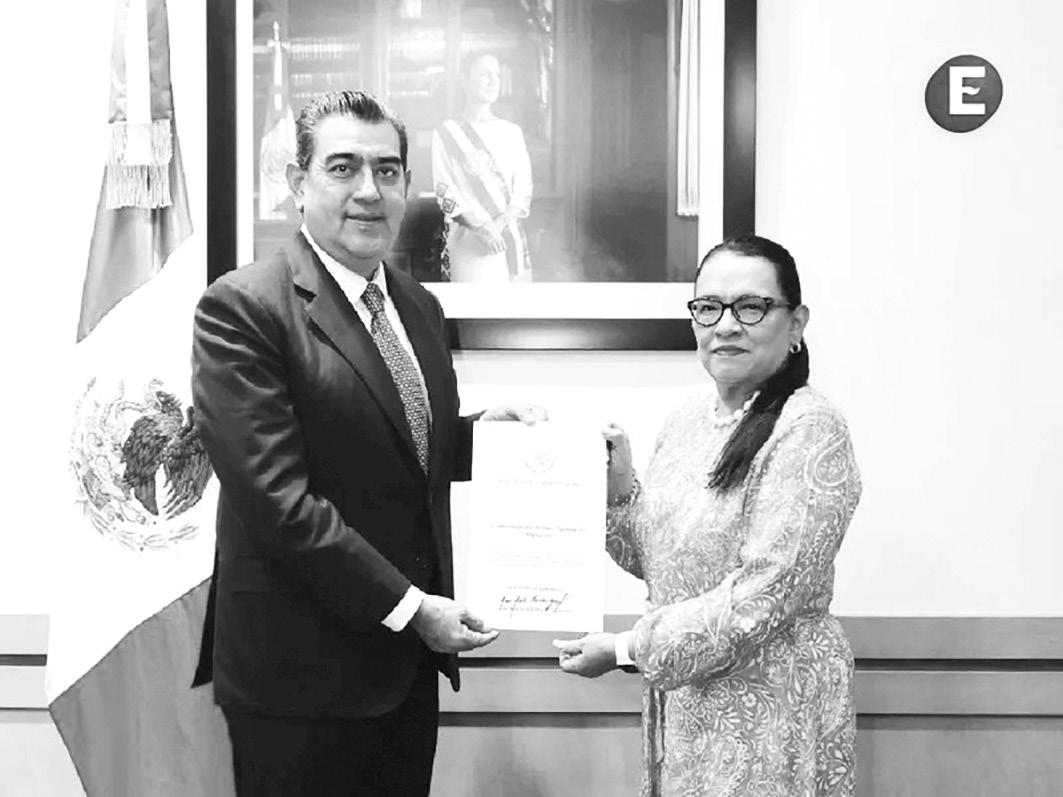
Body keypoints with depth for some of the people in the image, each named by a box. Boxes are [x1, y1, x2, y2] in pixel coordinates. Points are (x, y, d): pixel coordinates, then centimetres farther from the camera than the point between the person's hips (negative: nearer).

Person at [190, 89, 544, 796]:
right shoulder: (242, 308, -14)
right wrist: (407, 605, -17)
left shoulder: (420, 307, 11)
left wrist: (479, 432, 0)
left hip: (410, 659, 7)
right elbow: (275, 498, -20)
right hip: (302, 671, -7)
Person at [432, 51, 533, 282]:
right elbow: (445, 192, -3)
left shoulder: (512, 131, 15)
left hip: (512, 236, 4)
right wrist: (479, 225, -16)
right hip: (470, 244, -3)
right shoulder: (447, 133, 4)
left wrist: (501, 221, -11)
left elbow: (524, 185, 7)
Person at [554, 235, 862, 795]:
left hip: (769, 705, -6)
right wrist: (619, 482, -4)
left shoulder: (810, 430, -18)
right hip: (678, 697, 6)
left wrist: (626, 648, -16)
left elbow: (760, 599, -21)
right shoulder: (687, 419, 4)